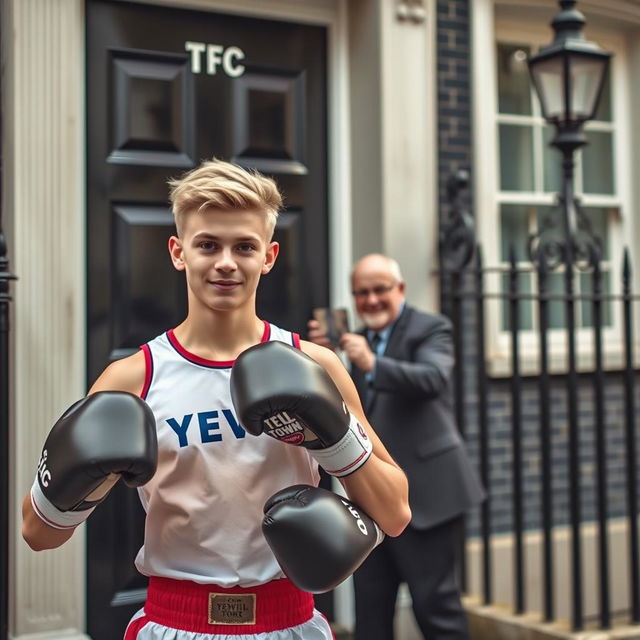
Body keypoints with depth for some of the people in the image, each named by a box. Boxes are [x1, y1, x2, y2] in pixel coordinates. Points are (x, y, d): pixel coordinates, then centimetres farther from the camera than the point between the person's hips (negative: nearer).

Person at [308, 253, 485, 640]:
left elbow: (433, 379, -24)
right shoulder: (358, 341, 14)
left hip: (423, 493, -6)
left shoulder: (431, 329, -4)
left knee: (435, 601, -1)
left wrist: (373, 364, -36)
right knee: (370, 609, 13)